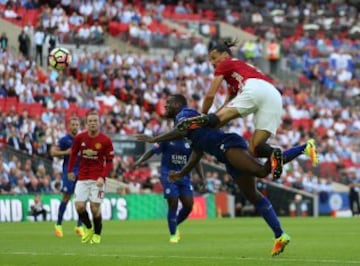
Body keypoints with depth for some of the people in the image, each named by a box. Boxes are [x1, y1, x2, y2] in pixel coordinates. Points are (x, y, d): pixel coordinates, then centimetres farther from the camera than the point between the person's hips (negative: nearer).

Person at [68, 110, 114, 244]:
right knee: (79, 206, -7)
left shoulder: (106, 140, -9)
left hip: (97, 179, -2)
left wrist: (102, 177, -18)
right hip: (82, 177, 2)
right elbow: (73, 154, 13)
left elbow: (109, 162, -6)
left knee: (95, 207, -6)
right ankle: (88, 229, 21)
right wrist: (70, 170, 15)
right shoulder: (79, 138, -3)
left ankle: (97, 234, 16)